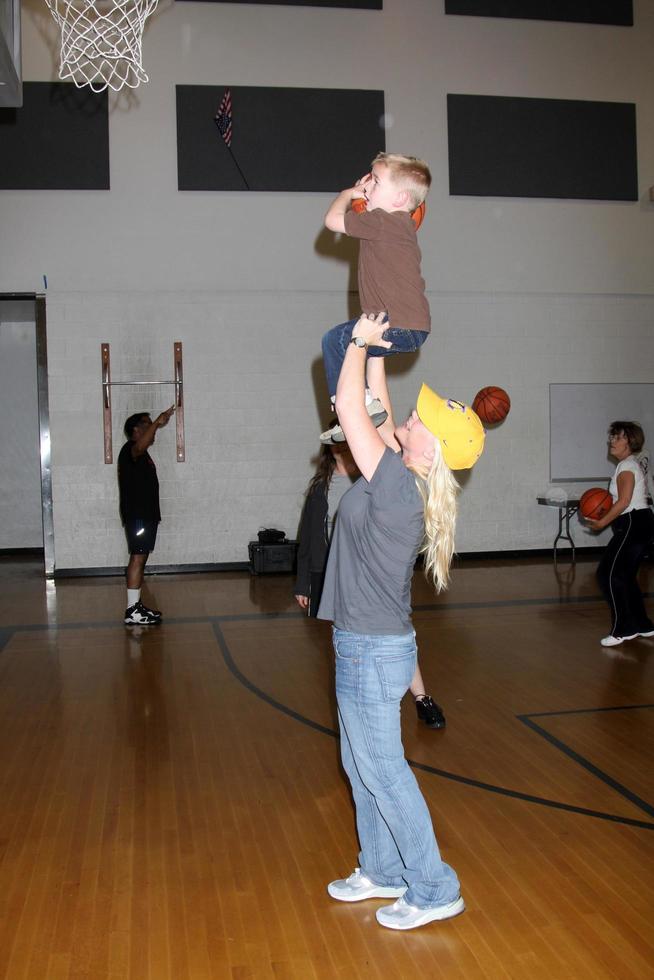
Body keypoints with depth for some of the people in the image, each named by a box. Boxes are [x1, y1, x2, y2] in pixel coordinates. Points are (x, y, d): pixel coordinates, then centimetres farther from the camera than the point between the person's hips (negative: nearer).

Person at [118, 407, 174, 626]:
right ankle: (132, 612, -13)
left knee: (140, 558, 12)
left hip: (146, 514, 11)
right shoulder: (131, 449, -13)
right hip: (137, 515, -11)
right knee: (138, 558, -12)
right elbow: (140, 446, -39)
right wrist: (157, 423, -46)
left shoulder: (142, 454, 20)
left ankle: (137, 605, 19)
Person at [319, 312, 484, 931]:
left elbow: (351, 409, -20)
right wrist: (374, 349, 15)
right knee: (361, 765, 21)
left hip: (372, 650, -9)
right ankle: (382, 870, 37)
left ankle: (433, 891, 18)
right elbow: (375, 412, 14)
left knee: (383, 773, 4)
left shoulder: (397, 484, -23)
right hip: (367, 645, 9)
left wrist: (361, 341, -7)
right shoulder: (406, 481, 1)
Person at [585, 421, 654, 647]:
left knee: (608, 573, -11)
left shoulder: (626, 466, -11)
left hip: (633, 524, -10)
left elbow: (623, 502, -19)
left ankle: (623, 629, -9)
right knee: (625, 577, 16)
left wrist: (602, 522, -12)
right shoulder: (635, 464, 19)